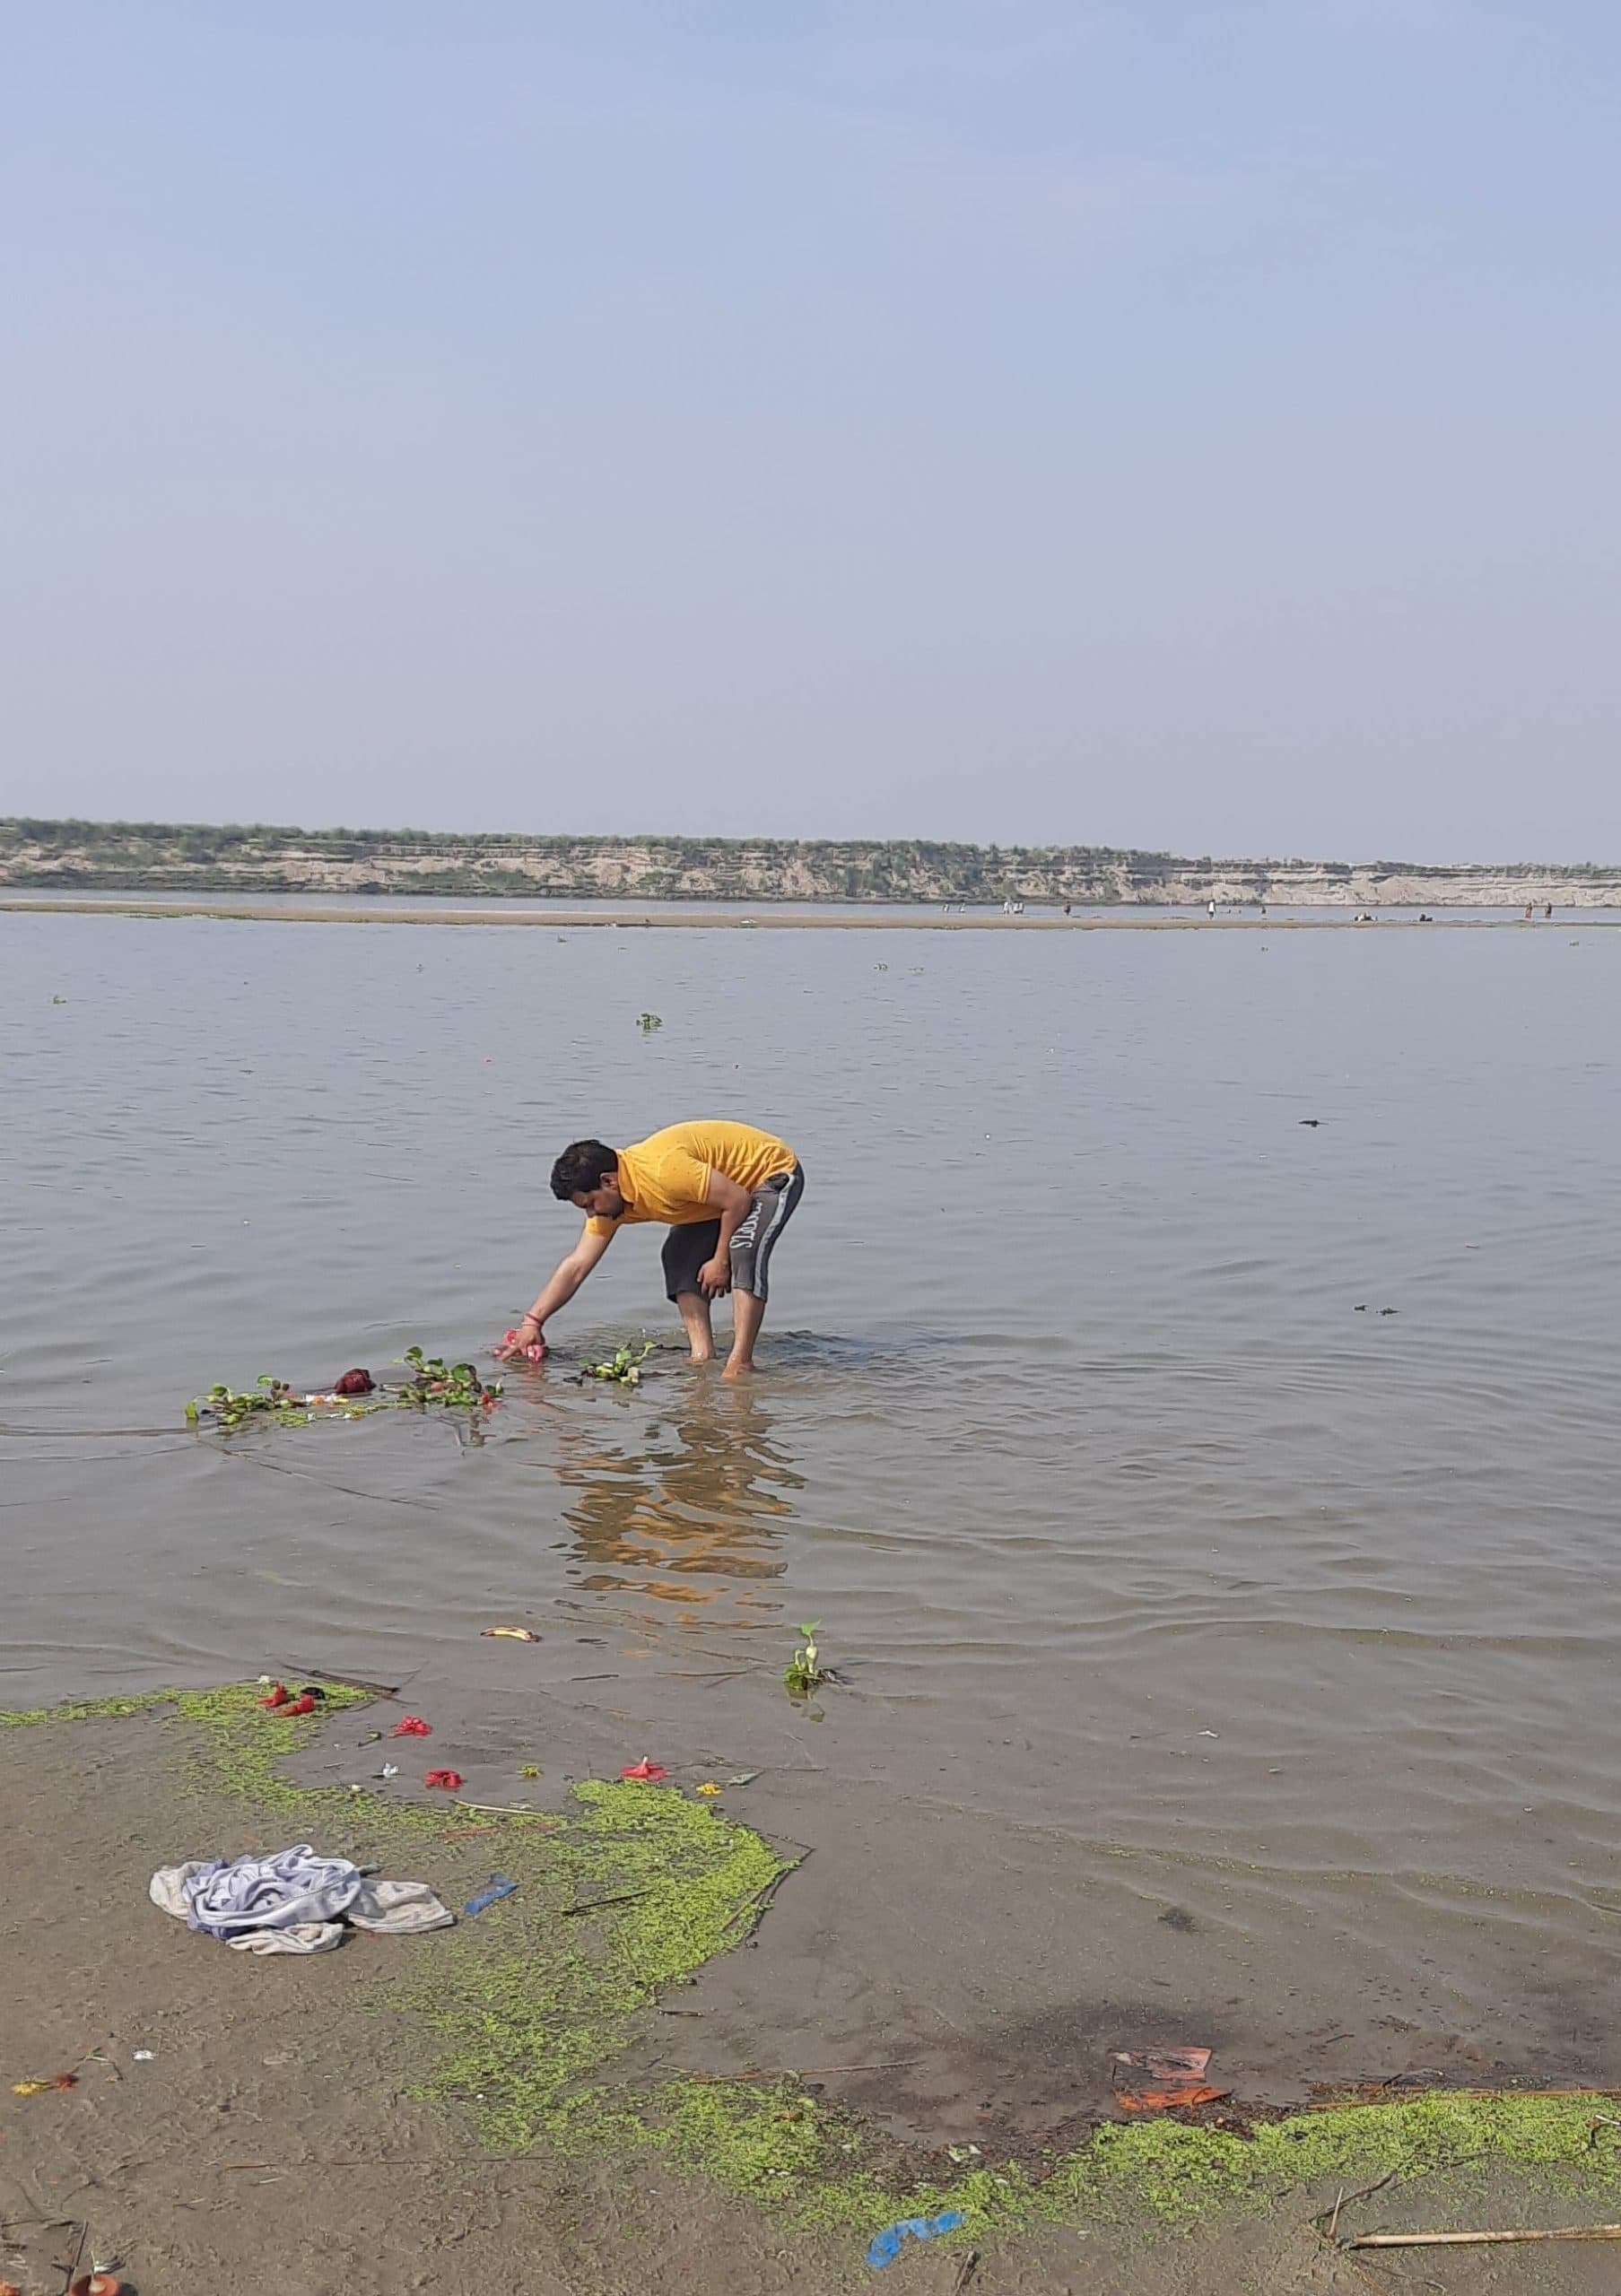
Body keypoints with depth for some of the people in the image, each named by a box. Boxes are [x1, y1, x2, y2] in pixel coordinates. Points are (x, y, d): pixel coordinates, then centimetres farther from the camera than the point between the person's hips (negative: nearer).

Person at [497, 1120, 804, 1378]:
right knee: (680, 1256, -2)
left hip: (774, 1173, -9)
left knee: (744, 1252, -29)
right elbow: (576, 1266, -5)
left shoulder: (663, 1171, -37)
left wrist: (721, 1260, -21)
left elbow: (738, 1200, -31)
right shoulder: (609, 1200, -9)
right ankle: (702, 1355, -4)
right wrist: (533, 1322, -10)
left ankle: (741, 1363, -28)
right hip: (725, 1188, 9)